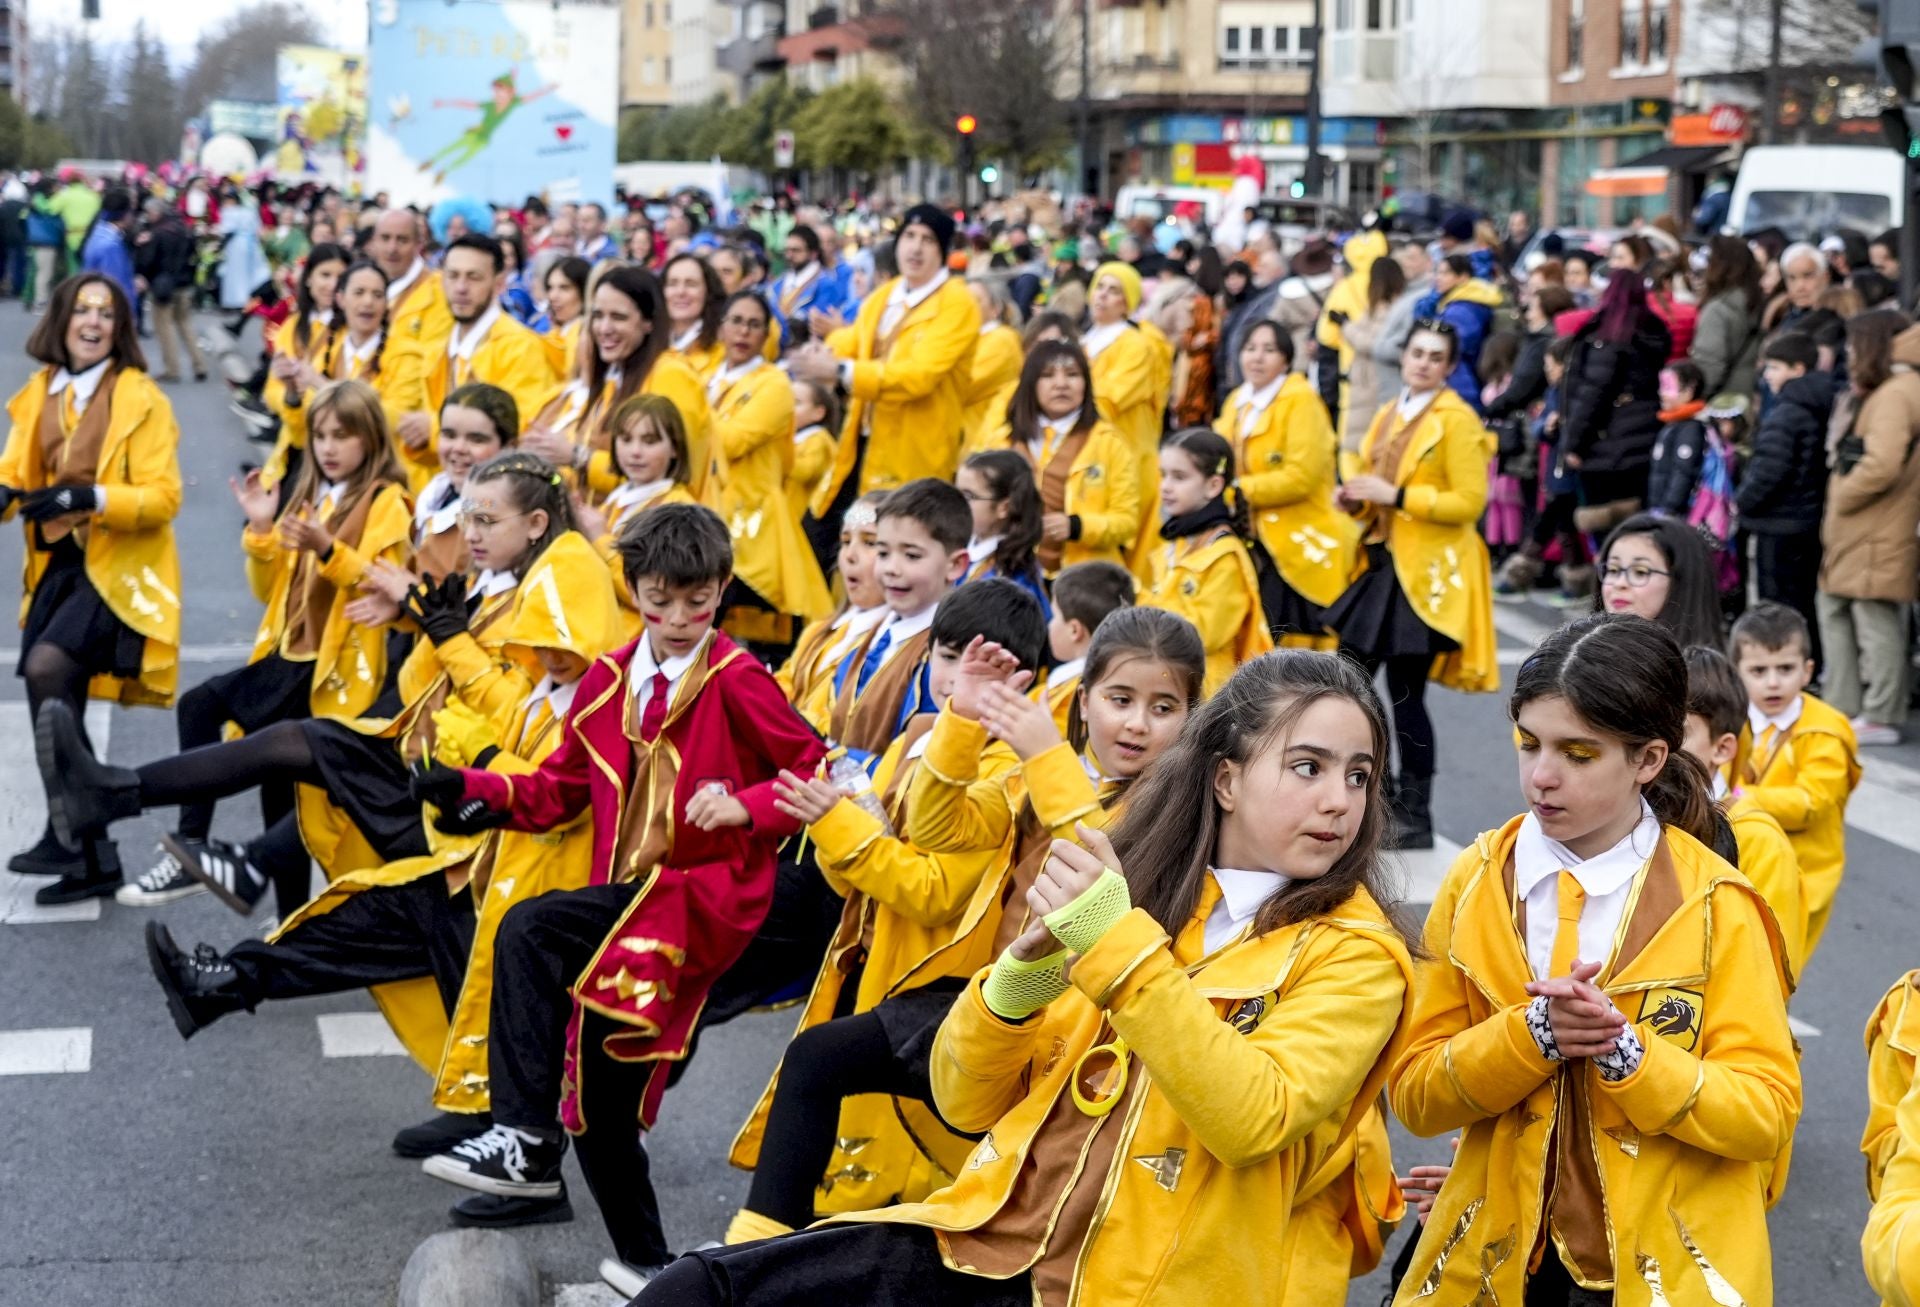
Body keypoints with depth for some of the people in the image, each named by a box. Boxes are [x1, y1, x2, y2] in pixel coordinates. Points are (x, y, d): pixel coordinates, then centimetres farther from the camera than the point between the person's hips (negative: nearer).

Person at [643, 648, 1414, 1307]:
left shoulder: (1357, 956, -1)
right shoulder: (1133, 890, 11)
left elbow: (1251, 1119, -19)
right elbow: (966, 1102, 9)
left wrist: (1115, 947, -24)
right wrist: (1018, 979, -10)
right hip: (991, 1244, 4)